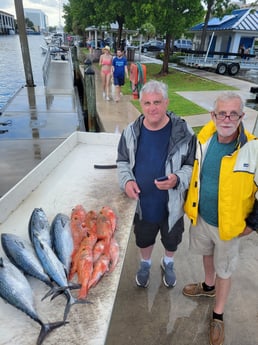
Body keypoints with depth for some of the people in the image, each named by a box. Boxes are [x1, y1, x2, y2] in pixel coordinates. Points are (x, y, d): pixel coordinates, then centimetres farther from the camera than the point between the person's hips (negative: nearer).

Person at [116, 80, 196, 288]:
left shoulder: (183, 132, -17)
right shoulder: (131, 131, -10)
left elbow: (193, 166, -8)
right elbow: (122, 161, 4)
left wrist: (178, 179, -28)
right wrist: (126, 180, -16)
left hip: (172, 205, -1)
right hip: (142, 204, 2)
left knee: (171, 241, 26)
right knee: (144, 240, 26)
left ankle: (168, 263, 59)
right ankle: (145, 264, 59)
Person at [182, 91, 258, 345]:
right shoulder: (203, 140, -9)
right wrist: (189, 203, 9)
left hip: (229, 226, -4)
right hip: (201, 217, 5)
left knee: (224, 271, 15)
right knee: (207, 255, 28)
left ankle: (218, 316, 40)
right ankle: (209, 286, 58)